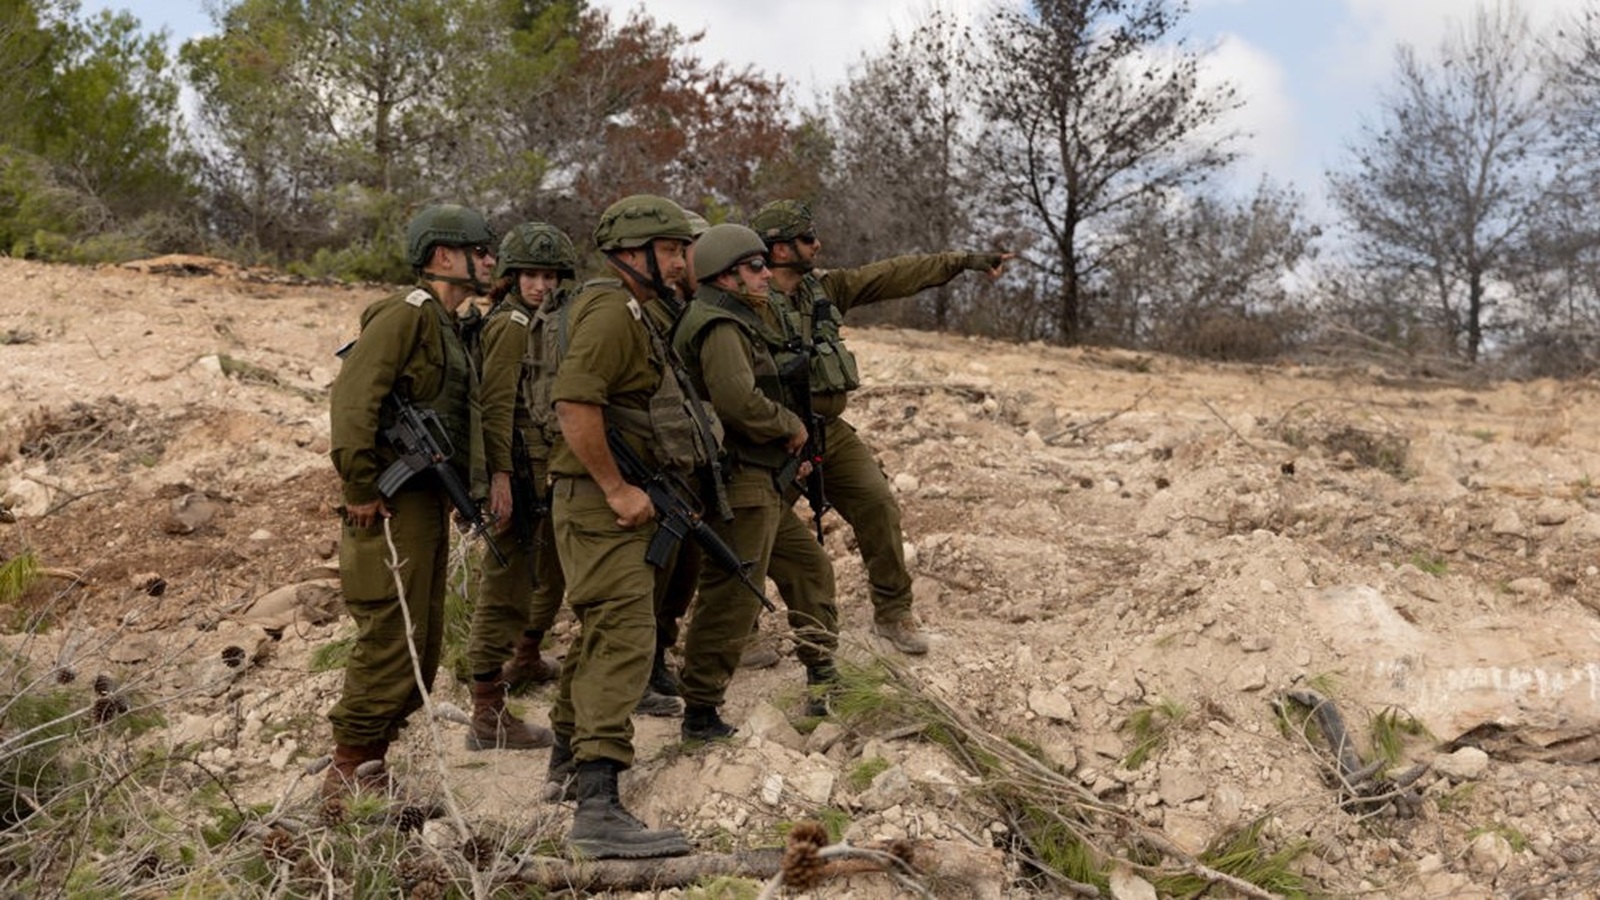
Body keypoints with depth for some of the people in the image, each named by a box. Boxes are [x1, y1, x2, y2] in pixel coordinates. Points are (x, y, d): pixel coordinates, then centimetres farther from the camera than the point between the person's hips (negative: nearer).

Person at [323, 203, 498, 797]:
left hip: (430, 505, 10)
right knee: (390, 642, -9)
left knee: (423, 644, 13)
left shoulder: (448, 327, 20)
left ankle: (365, 760, 23)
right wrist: (360, 489, -22)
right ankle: (350, 772, 2)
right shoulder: (407, 315, -11)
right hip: (395, 505, -10)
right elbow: (351, 397, -21)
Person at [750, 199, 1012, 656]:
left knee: (879, 506, -2)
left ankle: (892, 613, 11)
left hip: (831, 430, 6)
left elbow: (892, 277, 7)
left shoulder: (824, 287, 6)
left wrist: (962, 261, 5)